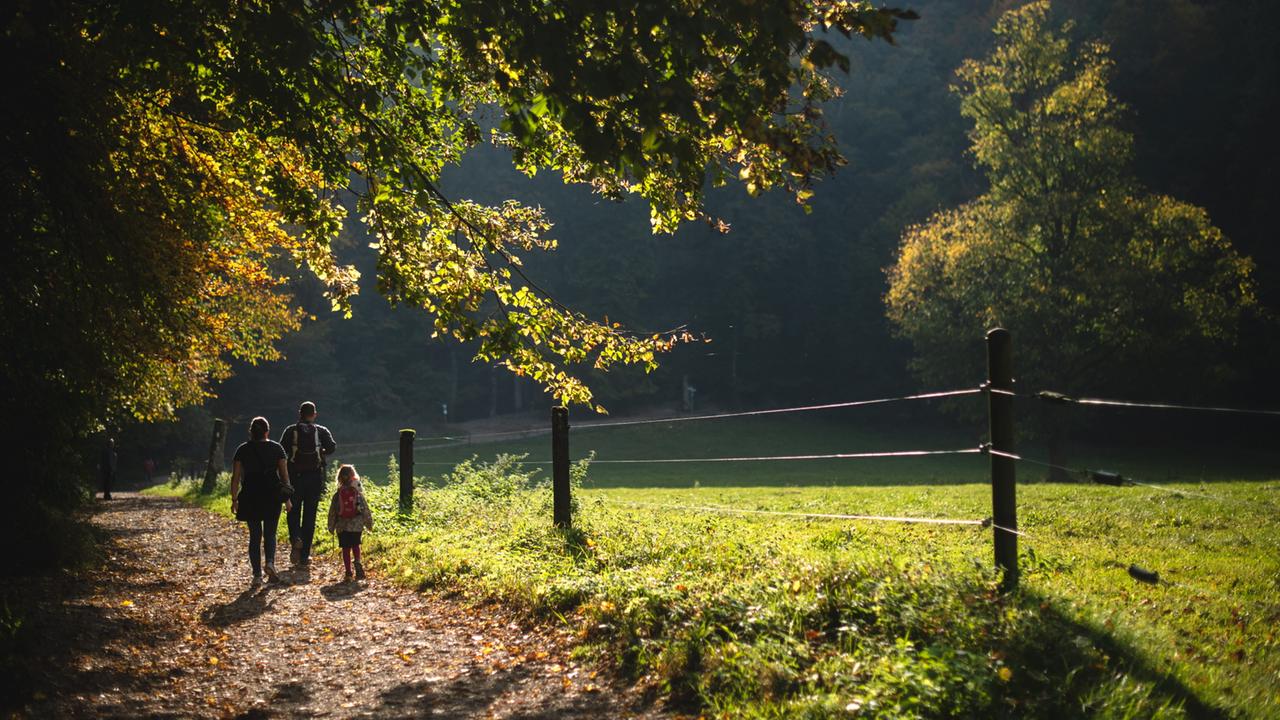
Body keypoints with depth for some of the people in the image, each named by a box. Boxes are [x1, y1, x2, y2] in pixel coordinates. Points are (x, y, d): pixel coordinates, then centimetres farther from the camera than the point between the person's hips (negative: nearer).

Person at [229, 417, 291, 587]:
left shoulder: (242, 450, 3)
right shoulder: (277, 448, 2)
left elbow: (236, 477, 1)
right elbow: (284, 475, 1)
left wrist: (234, 499, 6)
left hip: (250, 496, 0)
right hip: (272, 496, 0)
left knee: (254, 535, 8)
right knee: (270, 533, 11)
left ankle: (257, 575, 3)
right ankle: (270, 562, -16)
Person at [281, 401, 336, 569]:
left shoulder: (291, 430, 1)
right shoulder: (321, 431, 2)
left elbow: (282, 450, -12)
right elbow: (332, 447, -12)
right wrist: (321, 454, 8)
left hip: (295, 476, 0)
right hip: (315, 477, 0)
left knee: (293, 512, 13)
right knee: (309, 515, 7)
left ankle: (295, 538, -17)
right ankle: (304, 556, 7)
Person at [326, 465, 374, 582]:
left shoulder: (337, 495, -3)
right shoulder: (358, 493, -3)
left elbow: (332, 512, 1)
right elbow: (365, 510, 1)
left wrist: (331, 527, 10)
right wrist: (369, 523, 11)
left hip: (342, 526, 0)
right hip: (357, 525, 0)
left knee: (346, 549, 7)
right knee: (355, 545, 17)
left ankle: (348, 572, 5)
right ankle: (357, 562, -10)